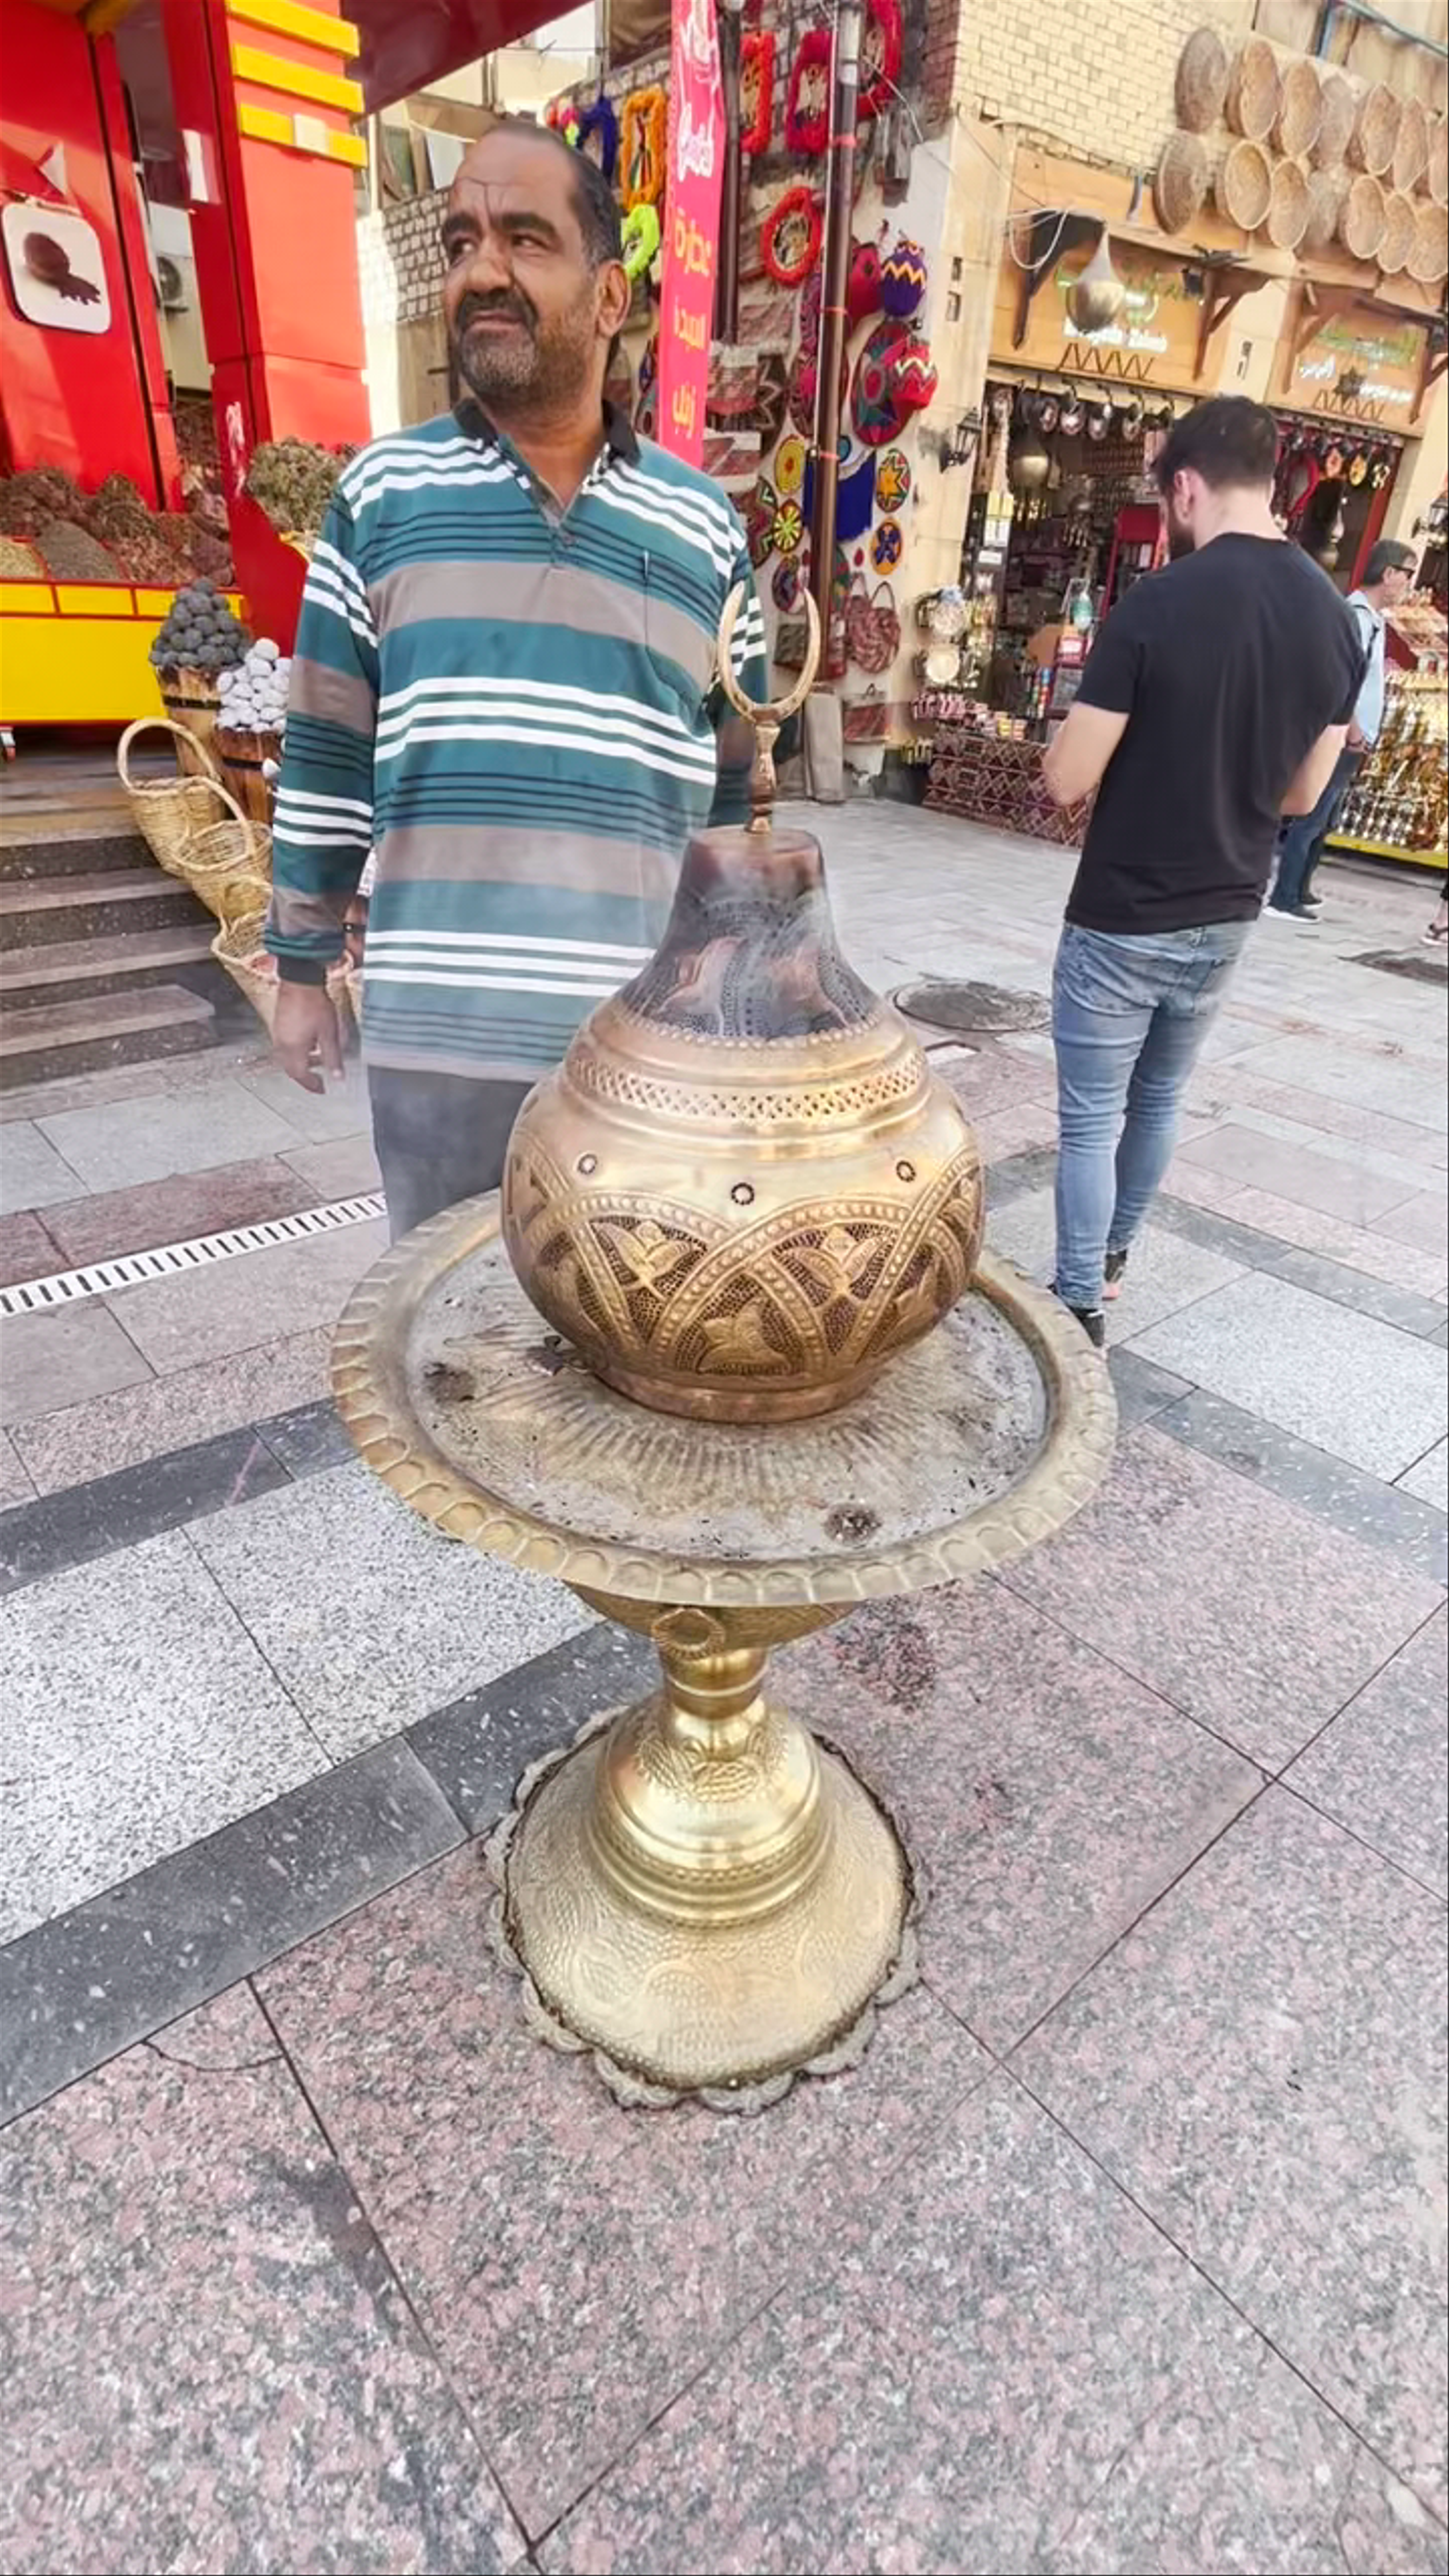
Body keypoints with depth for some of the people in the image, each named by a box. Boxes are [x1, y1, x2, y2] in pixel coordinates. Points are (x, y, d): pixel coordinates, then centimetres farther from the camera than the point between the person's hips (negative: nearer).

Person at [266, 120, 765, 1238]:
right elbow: (326, 754, 9)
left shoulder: (702, 525, 8)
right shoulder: (382, 491, 7)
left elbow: (735, 780, 12)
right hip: (437, 1030, 0)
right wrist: (301, 969, 9)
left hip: (650, 1037, 1)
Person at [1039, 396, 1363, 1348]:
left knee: (1093, 1116, 5)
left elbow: (1067, 780, -14)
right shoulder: (1337, 617, 2)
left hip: (1123, 920, -6)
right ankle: (1112, 1255, 39)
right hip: (1228, 917, 6)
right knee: (1160, 1096, 21)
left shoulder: (1157, 604, -16)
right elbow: (1304, 793, 8)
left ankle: (1081, 1306, 12)